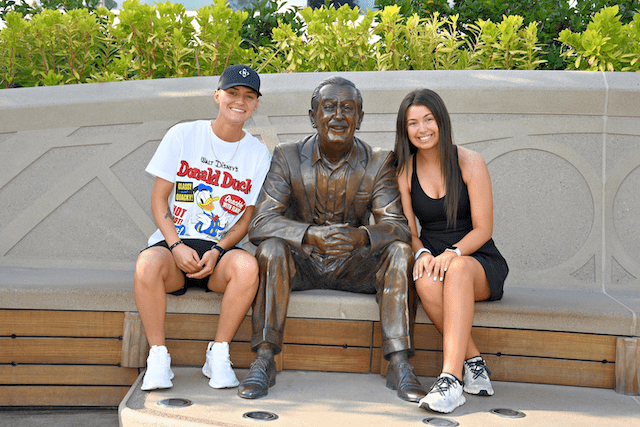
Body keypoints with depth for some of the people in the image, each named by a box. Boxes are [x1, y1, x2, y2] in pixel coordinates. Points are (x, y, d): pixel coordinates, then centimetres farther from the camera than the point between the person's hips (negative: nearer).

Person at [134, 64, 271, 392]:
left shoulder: (258, 155, 7)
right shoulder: (183, 135, 4)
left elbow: (247, 217, 7)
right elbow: (159, 197, 2)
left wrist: (218, 251, -11)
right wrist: (176, 246, -14)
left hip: (221, 249, 1)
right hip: (173, 243, -1)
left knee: (247, 266, -34)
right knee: (147, 264, -35)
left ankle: (218, 355, -16)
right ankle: (158, 356, -18)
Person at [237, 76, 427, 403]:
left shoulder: (379, 164, -4)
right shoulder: (287, 158, -7)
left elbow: (397, 225, -13)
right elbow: (260, 223, -16)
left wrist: (362, 235, -38)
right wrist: (311, 235, -37)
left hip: (352, 266, 1)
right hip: (301, 265, -1)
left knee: (400, 252, -25)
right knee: (271, 248, -31)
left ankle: (399, 365, -25)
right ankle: (263, 361, -26)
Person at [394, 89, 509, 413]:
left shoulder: (470, 163, -6)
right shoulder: (405, 171, 4)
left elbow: (483, 229, -8)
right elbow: (410, 232, 6)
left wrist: (452, 253, -26)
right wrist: (422, 254, -18)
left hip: (479, 262, -2)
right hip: (432, 256, 2)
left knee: (457, 269, -38)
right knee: (426, 281, -34)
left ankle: (450, 378, -44)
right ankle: (473, 362, -22)